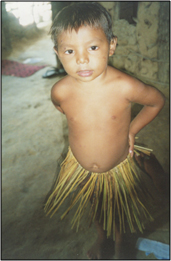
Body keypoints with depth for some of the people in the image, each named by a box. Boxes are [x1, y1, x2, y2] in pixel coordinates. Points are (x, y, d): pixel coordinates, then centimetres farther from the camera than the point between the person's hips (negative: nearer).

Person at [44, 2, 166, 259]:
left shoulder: (125, 86, -30)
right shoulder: (61, 90, -23)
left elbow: (157, 101, -9)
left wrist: (131, 129, -10)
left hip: (120, 168, -2)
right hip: (81, 168, 2)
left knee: (118, 210, 26)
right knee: (96, 208, 30)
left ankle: (119, 240, 61)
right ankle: (102, 236, 64)